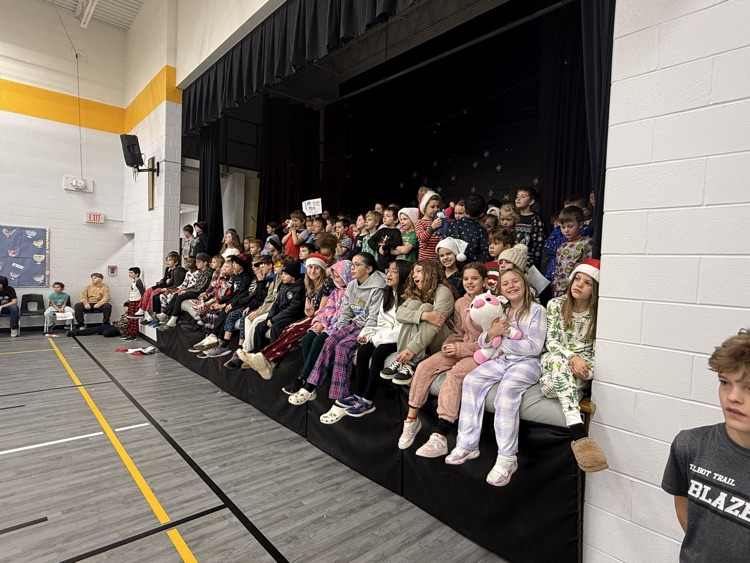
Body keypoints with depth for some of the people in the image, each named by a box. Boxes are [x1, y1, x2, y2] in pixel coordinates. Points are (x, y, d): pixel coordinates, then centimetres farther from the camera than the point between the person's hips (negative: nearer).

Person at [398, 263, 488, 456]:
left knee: (454, 374, -33)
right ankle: (412, 419, -3)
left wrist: (460, 349, -18)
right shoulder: (460, 303, 9)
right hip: (460, 349, 6)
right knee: (424, 367, -15)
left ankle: (440, 438, -30)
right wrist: (448, 345, -7)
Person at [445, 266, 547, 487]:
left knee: (507, 388, -34)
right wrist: (491, 333, -11)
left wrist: (501, 341, -8)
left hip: (528, 362, -6)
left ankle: (507, 458, -28)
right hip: (502, 360, 6)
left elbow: (534, 347, -12)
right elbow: (483, 342, 13)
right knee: (471, 381, -18)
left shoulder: (537, 310, -3)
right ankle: (467, 445, -12)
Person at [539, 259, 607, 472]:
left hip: (584, 368, 1)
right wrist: (571, 357, -22)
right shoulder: (556, 305, 2)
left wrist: (585, 366, -23)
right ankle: (579, 436, -51)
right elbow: (551, 341, -4)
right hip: (555, 362, -1)